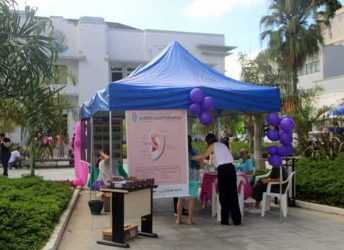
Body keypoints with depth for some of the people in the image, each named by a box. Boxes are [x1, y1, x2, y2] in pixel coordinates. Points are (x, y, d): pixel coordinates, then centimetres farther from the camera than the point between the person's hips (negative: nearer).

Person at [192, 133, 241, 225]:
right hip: (231, 168, 5)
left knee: (223, 194, 4)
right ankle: (237, 219, 7)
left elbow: (203, 156, 5)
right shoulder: (223, 145, 23)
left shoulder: (213, 146, 6)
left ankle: (225, 219, 8)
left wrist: (191, 158, 16)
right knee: (233, 194, 6)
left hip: (223, 170, -5)